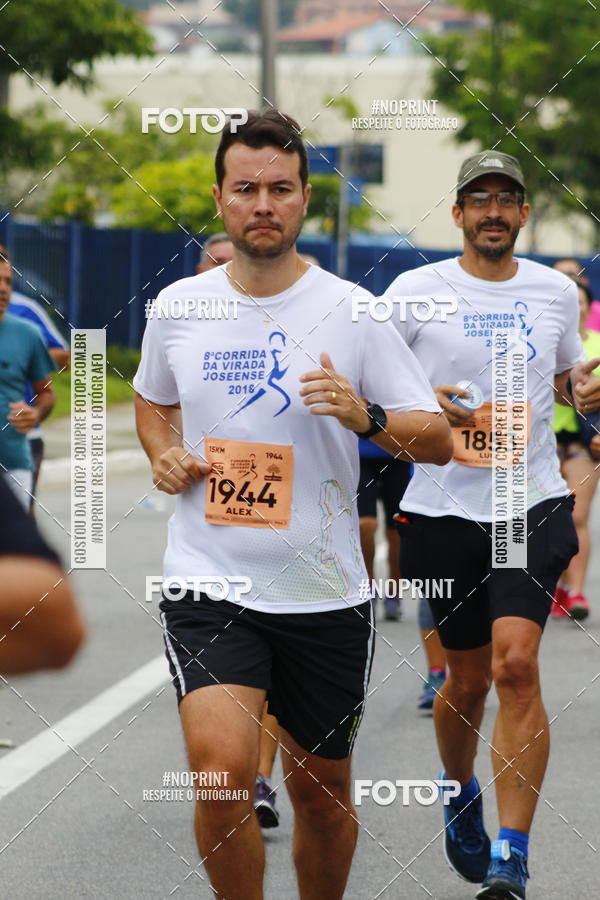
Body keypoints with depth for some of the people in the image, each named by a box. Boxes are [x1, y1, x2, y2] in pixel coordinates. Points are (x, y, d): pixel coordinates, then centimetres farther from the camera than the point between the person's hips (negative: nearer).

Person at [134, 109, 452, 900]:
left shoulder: (353, 313, -4)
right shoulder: (177, 307, 3)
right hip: (208, 587, 0)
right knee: (222, 772, -21)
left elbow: (439, 442, -2)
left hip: (325, 594, 0)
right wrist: (163, 456, 2)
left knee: (321, 791, 12)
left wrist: (366, 417, -21)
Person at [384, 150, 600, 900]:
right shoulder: (417, 290, -1)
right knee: (468, 678, 10)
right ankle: (459, 795, 42)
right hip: (444, 508, 0)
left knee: (515, 663, -17)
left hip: (532, 506, 0)